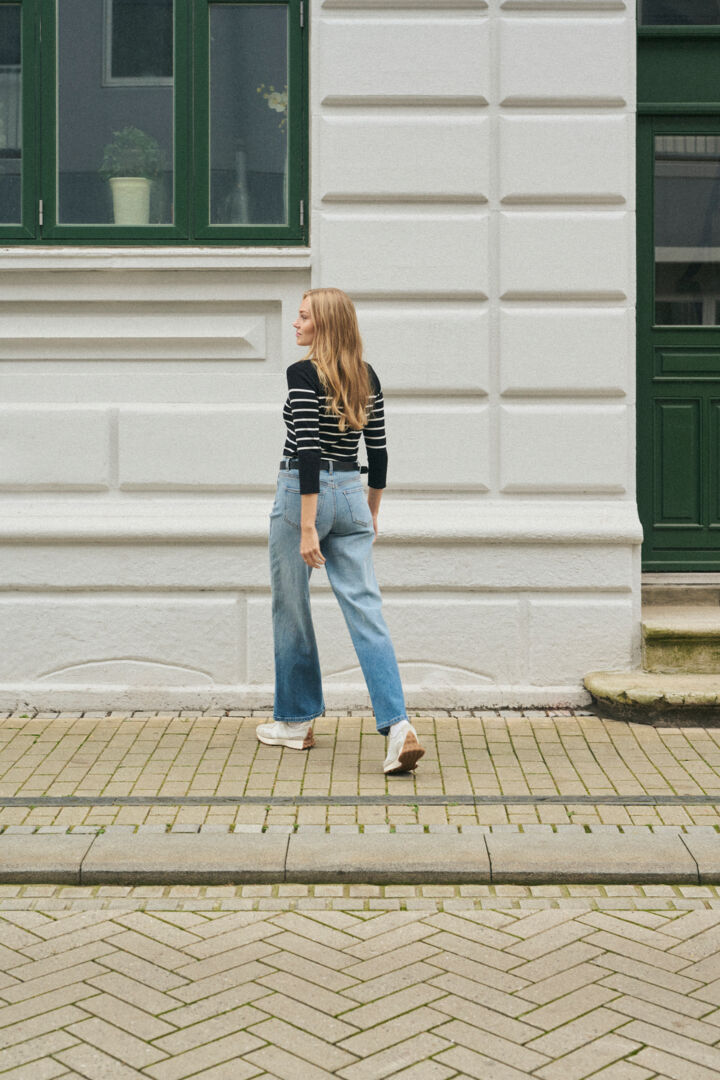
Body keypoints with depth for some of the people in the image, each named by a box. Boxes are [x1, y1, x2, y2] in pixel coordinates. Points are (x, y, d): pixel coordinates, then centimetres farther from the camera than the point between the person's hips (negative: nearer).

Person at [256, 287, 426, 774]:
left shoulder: (303, 374, -12)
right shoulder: (367, 377, 8)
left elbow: (308, 451, -19)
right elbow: (378, 451, 12)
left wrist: (307, 527, -20)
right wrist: (372, 514, 22)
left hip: (304, 492, -6)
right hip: (351, 494, 6)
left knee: (291, 609, 12)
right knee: (366, 611, 0)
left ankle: (296, 721, 25)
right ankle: (398, 725, -14)